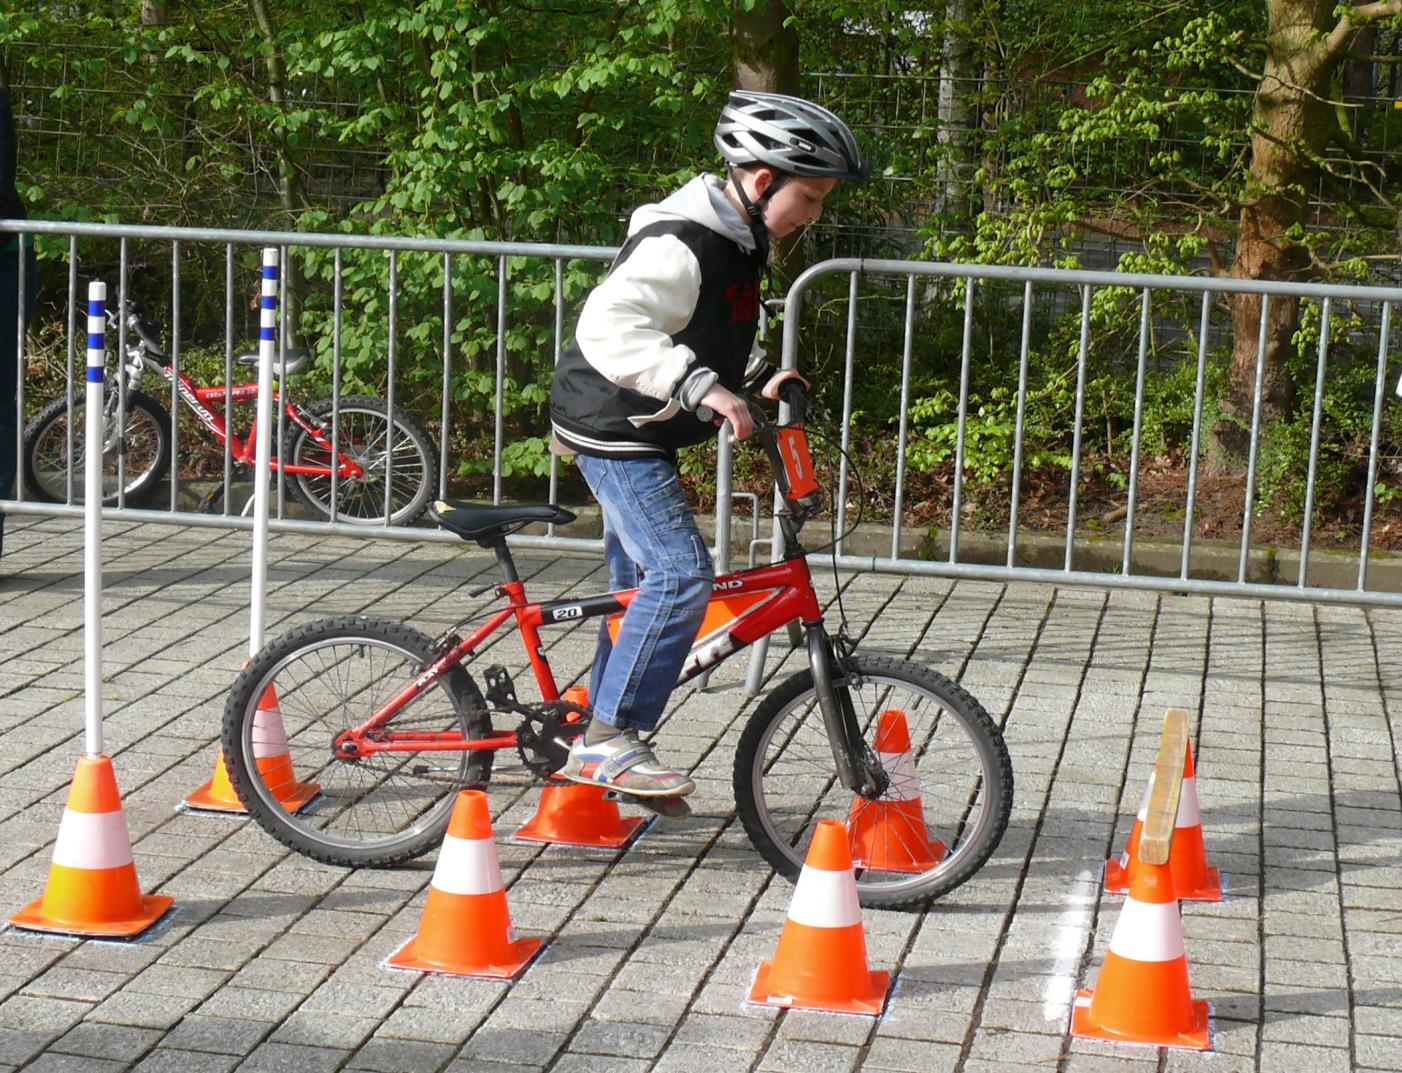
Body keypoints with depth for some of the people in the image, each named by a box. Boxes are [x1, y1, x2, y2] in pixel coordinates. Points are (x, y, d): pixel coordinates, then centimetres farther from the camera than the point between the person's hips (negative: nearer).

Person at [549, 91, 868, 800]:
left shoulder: (739, 242, 8)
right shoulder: (681, 243, -24)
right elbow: (609, 326, -38)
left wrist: (758, 377, 5)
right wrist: (701, 387, -43)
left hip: (641, 433, 10)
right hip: (614, 428, -10)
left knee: (640, 582, 14)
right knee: (681, 572, -19)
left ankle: (599, 748, 25)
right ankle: (608, 740, -12)